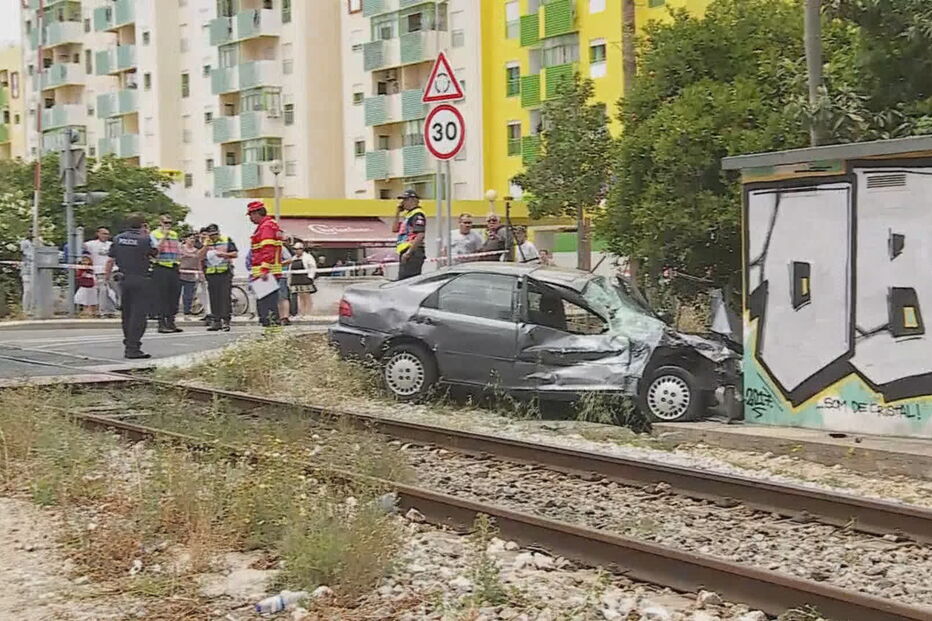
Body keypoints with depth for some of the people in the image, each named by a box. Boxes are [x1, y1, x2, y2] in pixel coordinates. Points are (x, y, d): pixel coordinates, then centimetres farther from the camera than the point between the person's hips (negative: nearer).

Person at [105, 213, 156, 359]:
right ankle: (133, 349, -7)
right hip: (140, 280, -5)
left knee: (126, 314, 15)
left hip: (123, 279, 6)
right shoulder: (144, 240, -10)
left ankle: (129, 347, 22)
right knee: (138, 314, -3)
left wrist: (106, 276, 15)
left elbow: (111, 260, 6)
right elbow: (155, 253, 5)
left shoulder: (118, 239, 5)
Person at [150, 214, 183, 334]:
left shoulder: (174, 234, 18)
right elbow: (155, 249, -14)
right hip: (161, 268, -6)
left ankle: (171, 322, 15)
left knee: (174, 296, 7)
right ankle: (162, 324, -3)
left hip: (174, 268, 6)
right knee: (161, 297, -5)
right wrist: (164, 236, -15)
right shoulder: (154, 234, -1)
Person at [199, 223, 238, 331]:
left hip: (225, 273, -3)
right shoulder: (205, 243, 12)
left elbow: (235, 254, 3)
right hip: (211, 274, 3)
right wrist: (206, 245, -12)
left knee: (225, 297, -8)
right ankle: (215, 321, 9)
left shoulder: (227, 240, 6)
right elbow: (200, 257, 0)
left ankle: (226, 321, -8)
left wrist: (224, 254, -13)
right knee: (214, 298, 4)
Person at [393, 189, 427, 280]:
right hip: (405, 252, 10)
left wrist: (409, 252, -22)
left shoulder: (417, 214, -11)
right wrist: (398, 213, 17)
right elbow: (395, 229, 26)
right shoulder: (406, 214, 19)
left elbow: (420, 236, -20)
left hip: (413, 253, -10)